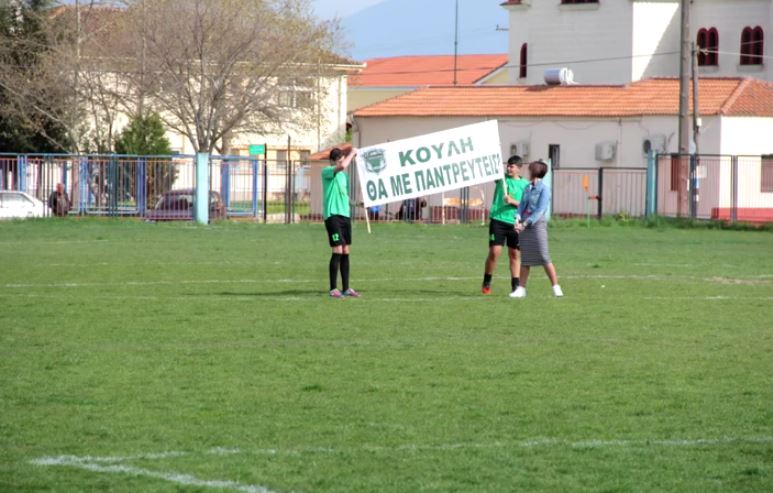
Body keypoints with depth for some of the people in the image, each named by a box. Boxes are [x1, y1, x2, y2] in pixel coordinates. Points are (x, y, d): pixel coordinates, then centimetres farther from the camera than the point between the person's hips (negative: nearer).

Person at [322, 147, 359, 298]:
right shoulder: (326, 171, -6)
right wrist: (352, 153, -13)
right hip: (332, 214, -7)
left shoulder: (344, 174, 17)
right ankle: (333, 289, -7)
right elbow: (342, 166, -25)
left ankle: (346, 288, 12)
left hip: (345, 214, 7)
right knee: (337, 251, -11)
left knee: (346, 252, 8)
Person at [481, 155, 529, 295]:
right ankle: (486, 283, 6)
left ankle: (515, 286, 10)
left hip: (514, 223, 1)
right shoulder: (502, 178, 5)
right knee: (494, 251, -7)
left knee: (515, 254, 5)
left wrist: (512, 201, -13)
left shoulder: (525, 184, 6)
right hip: (498, 220, -1)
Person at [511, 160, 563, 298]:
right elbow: (522, 205, 11)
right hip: (525, 225, 7)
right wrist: (518, 219, -8)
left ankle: (556, 287, -5)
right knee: (525, 259, 7)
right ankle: (521, 289, 9)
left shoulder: (544, 189, -7)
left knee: (544, 257, -10)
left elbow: (540, 210, -13)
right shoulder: (527, 188, 15)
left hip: (537, 224, -7)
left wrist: (525, 224, -18)